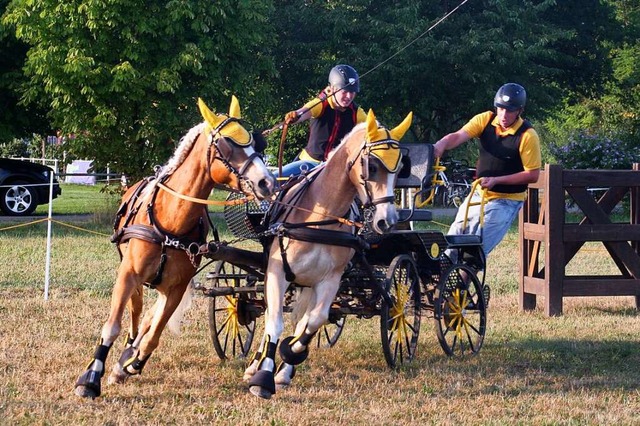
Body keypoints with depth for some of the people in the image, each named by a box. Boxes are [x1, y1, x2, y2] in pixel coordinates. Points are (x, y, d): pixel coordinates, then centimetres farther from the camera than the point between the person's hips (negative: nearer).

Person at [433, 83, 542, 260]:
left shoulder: (527, 136, -17)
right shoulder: (486, 120, -5)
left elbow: (532, 175, -15)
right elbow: (458, 136, -17)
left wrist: (496, 180, -21)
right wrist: (441, 145, -40)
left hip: (506, 201, -5)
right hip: (478, 195, 5)